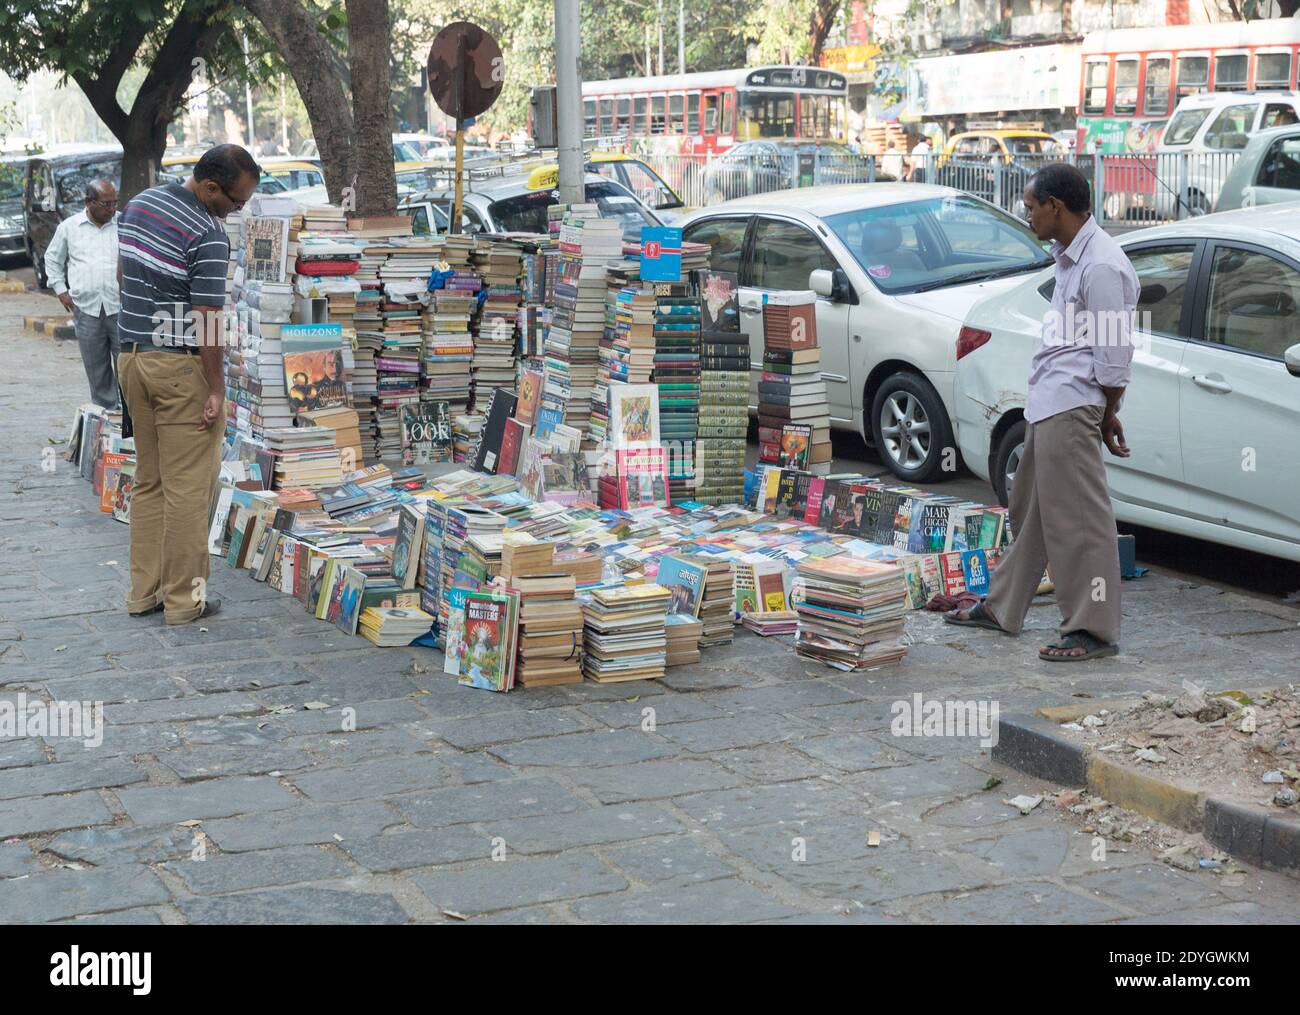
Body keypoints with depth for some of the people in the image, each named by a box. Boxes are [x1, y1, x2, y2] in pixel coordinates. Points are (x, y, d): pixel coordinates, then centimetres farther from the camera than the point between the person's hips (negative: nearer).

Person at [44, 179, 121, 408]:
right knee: (96, 367, 7)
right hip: (86, 309, 2)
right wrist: (60, 290, 12)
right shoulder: (69, 227, 8)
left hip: (121, 306, -2)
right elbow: (53, 259, 20)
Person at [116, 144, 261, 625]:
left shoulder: (140, 202, 7)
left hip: (132, 355, 8)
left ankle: (144, 591, 18)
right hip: (180, 366, -8)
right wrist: (216, 387, -14)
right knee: (188, 487, 0)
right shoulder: (209, 236, -19)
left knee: (148, 480, 15)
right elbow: (206, 319, -20)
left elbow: (122, 272, 17)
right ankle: (183, 599, 4)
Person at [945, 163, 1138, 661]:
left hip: (1071, 410, -11)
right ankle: (1001, 607, 30)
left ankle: (1093, 630, 1)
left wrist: (1107, 414, -7)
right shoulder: (1070, 256, 16)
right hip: (1047, 406, 11)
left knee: (1077, 519, -6)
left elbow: (1115, 351, -16)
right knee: (1030, 511, 19)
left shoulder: (1101, 266, -17)